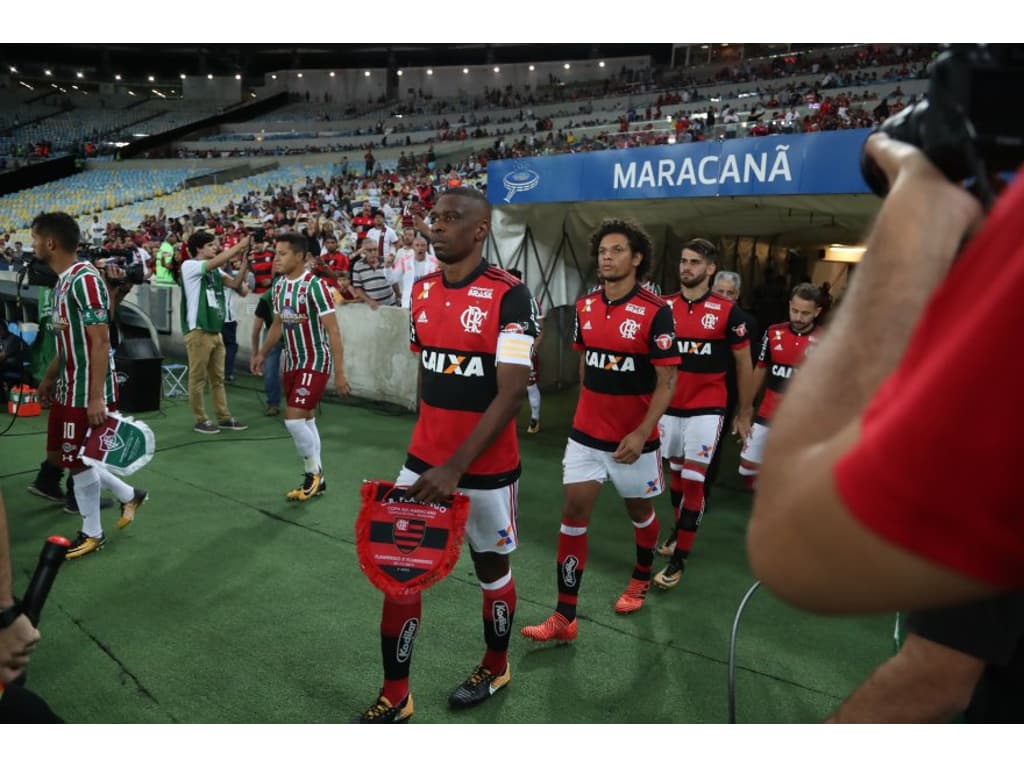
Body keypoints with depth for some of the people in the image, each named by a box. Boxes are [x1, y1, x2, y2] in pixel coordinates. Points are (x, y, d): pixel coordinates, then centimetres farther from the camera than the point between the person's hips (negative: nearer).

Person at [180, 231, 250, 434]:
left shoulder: (214, 270, 13)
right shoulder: (189, 266, -8)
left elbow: (235, 283, 7)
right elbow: (218, 261, -21)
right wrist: (240, 245, -14)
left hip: (215, 330, 8)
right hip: (198, 331, -7)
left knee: (218, 378, 12)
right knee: (198, 378, 1)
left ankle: (224, 417, 19)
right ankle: (200, 420, 9)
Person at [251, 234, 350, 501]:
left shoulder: (314, 285, -18)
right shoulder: (279, 285, 5)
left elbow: (333, 331, -19)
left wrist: (340, 372, -21)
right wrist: (262, 354, 17)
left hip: (315, 362, -8)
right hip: (292, 362, 8)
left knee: (293, 419, -13)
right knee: (306, 420, 12)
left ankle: (313, 472, 8)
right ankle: (316, 479, 23)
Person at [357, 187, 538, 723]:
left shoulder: (508, 295, -16)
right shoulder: (422, 291, 5)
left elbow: (512, 392, -20)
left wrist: (456, 467, -22)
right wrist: (427, 443, 14)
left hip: (485, 467, -5)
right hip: (424, 461, 6)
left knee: (491, 564, 14)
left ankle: (496, 667, 41)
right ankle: (395, 696, 24)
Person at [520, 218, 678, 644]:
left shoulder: (656, 311, -14)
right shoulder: (585, 306, 2)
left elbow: (667, 380, -14)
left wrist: (641, 433, -20)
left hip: (633, 438, -4)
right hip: (586, 433, 4)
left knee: (639, 510, 16)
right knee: (574, 512, -1)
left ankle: (641, 577, 45)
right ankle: (564, 617, 6)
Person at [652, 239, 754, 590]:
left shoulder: (726, 311, -6)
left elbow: (743, 364, 2)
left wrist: (744, 412, 4)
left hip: (706, 409, -3)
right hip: (669, 407, 3)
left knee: (693, 482, -3)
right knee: (676, 474, 15)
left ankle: (678, 560, 6)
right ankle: (679, 529, 38)